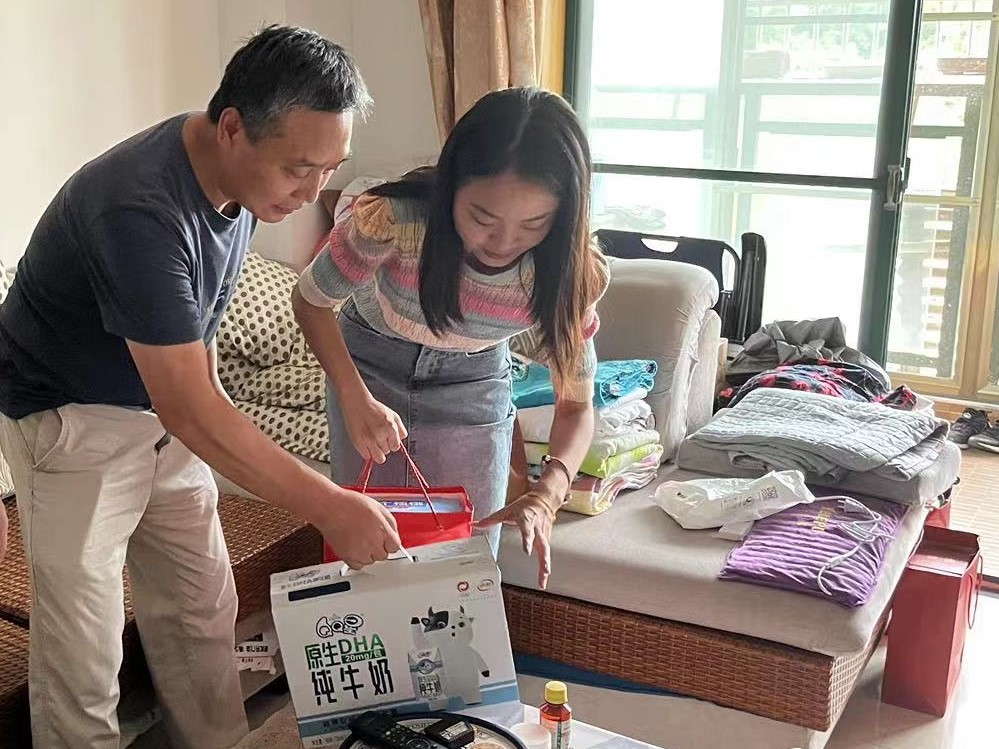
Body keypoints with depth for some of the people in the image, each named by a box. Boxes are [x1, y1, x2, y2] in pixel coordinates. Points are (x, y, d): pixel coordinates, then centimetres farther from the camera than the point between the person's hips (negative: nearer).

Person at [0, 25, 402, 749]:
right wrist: (331, 508, -31)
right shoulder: (141, 212, -34)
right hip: (69, 420, -7)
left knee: (203, 608, 13)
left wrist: (212, 411, 15)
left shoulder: (237, 173, -8)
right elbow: (191, 412, -33)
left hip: (165, 408, 7)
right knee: (83, 658, -2)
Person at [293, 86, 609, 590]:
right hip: (369, 371, -1)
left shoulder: (570, 273, -28)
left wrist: (547, 495, -37)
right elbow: (312, 301, -16)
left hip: (473, 387, 1)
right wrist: (355, 399, -30)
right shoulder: (392, 219, -35)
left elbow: (577, 405, -18)